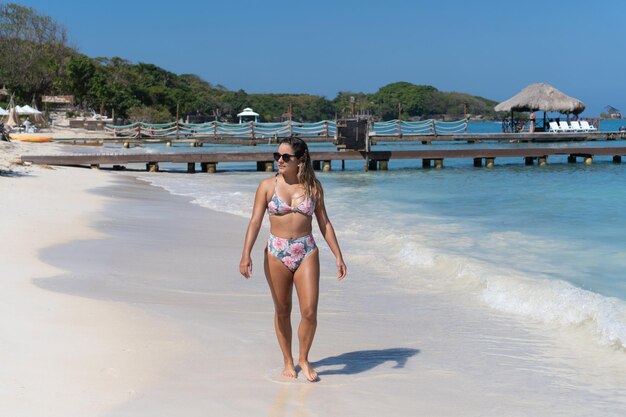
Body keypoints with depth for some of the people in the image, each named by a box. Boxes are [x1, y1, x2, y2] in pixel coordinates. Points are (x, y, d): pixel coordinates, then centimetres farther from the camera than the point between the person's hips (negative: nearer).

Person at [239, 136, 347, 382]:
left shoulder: (313, 186, 2)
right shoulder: (268, 186, -2)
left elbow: (324, 223, 8)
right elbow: (255, 221, -8)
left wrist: (338, 256, 6)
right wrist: (246, 255, -19)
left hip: (307, 252, 1)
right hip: (276, 253, -1)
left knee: (310, 312, -6)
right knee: (282, 312, 9)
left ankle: (303, 359, 18)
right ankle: (288, 361, 26)